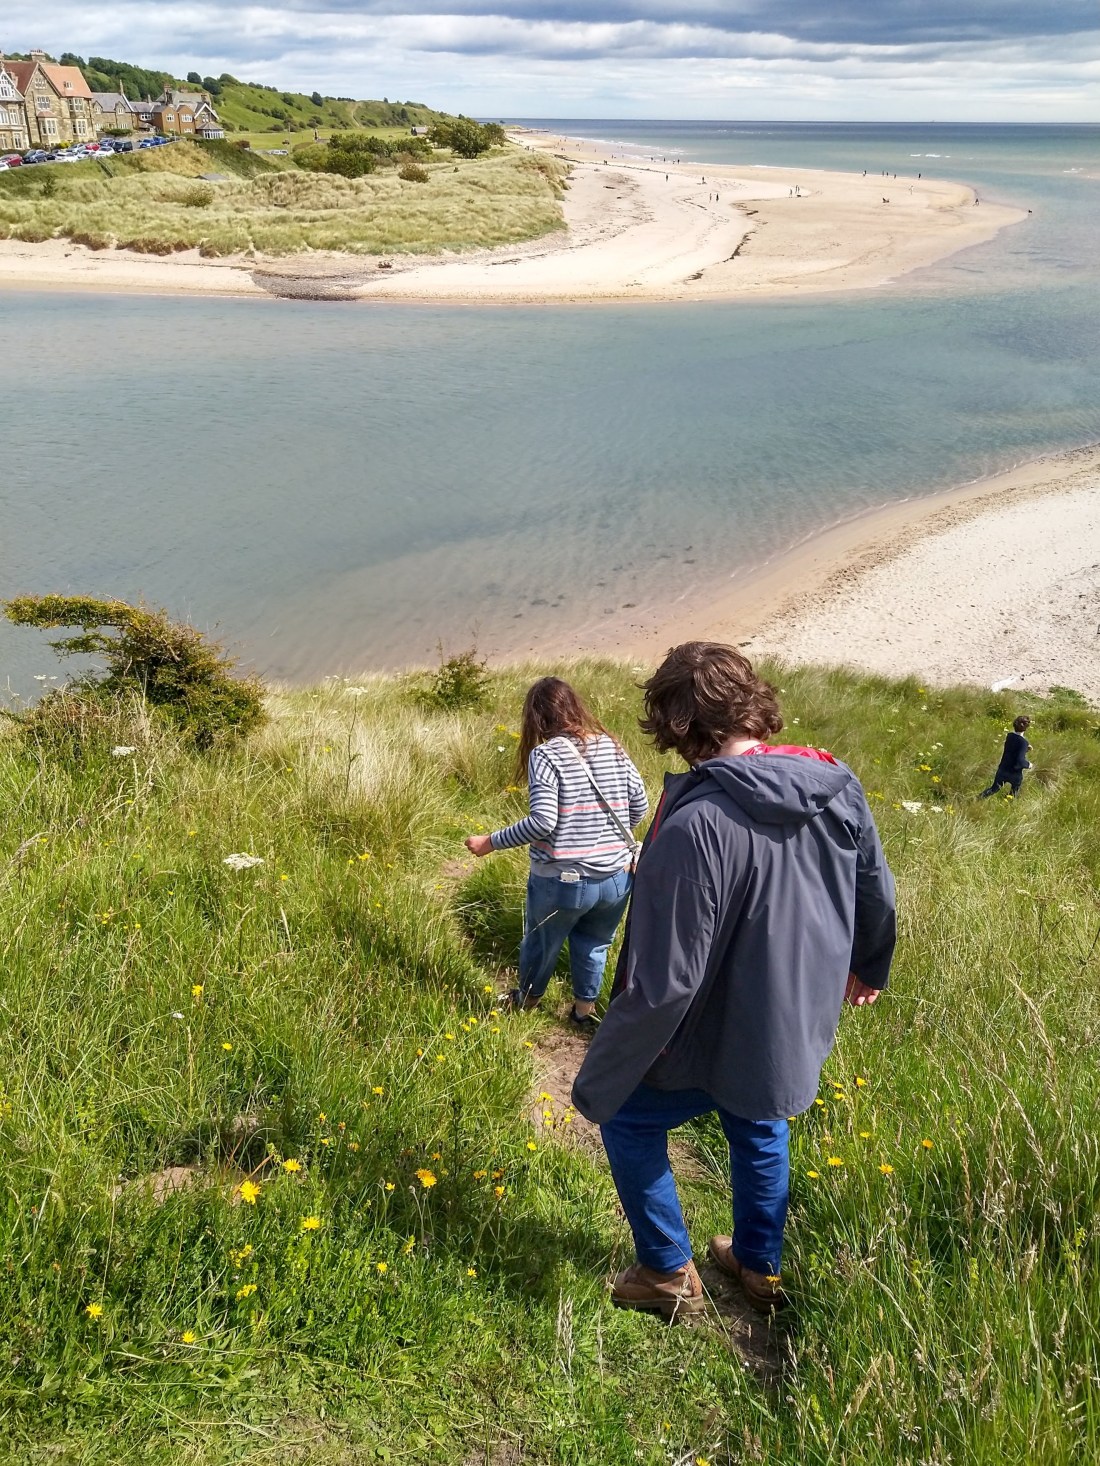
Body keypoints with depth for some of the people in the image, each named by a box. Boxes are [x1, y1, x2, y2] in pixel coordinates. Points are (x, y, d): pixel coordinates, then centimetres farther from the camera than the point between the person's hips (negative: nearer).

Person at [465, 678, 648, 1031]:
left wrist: (491, 842, -10)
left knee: (541, 943, 23)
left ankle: (527, 1000, 47)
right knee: (593, 945, 26)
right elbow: (640, 806, 5)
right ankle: (585, 1011, 41)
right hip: (617, 877, 4)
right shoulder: (613, 747, 2)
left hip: (562, 881, -3)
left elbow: (542, 822, -21)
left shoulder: (545, 754, -14)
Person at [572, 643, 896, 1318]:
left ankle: (669, 1275, 34)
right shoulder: (838, 787, -12)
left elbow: (662, 982, -31)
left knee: (629, 1123, 20)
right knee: (759, 1129, 31)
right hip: (802, 1030, 7)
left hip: (719, 1043, -6)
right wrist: (868, 967, 27)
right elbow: (877, 895, 6)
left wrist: (599, 1081, -17)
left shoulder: (697, 824, -34)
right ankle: (761, 1268, 51)